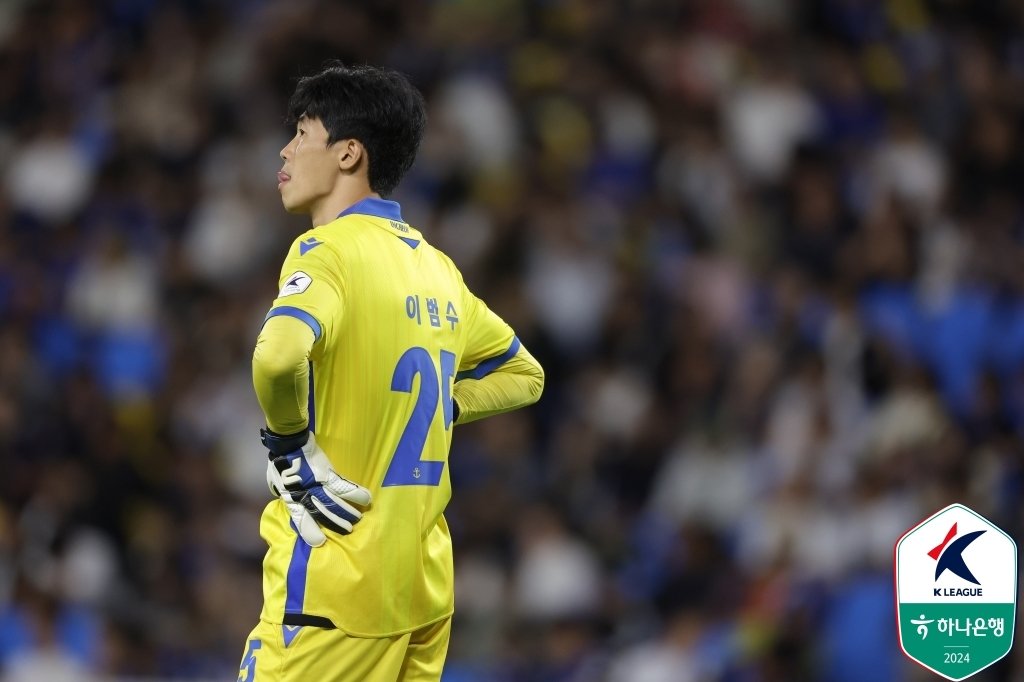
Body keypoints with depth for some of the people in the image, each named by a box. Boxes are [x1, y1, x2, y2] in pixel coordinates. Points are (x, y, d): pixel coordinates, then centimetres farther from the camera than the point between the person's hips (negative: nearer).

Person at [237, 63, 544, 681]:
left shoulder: (330, 250, -11)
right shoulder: (434, 266, 13)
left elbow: (278, 357, -32)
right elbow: (524, 375, 26)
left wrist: (288, 440, -15)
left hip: (336, 589, -8)